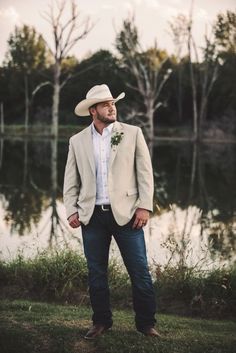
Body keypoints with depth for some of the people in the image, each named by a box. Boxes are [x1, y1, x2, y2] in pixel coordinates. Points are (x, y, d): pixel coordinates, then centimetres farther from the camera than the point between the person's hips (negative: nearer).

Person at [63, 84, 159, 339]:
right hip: (92, 215, 2)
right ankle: (101, 321, 22)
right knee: (96, 273, 9)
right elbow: (71, 181, 11)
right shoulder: (77, 141, 9)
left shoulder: (132, 134, 3)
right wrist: (71, 210, 0)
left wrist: (144, 206, -7)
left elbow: (145, 173, 1)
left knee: (139, 271, 0)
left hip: (126, 213, -2)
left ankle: (146, 323, 13)